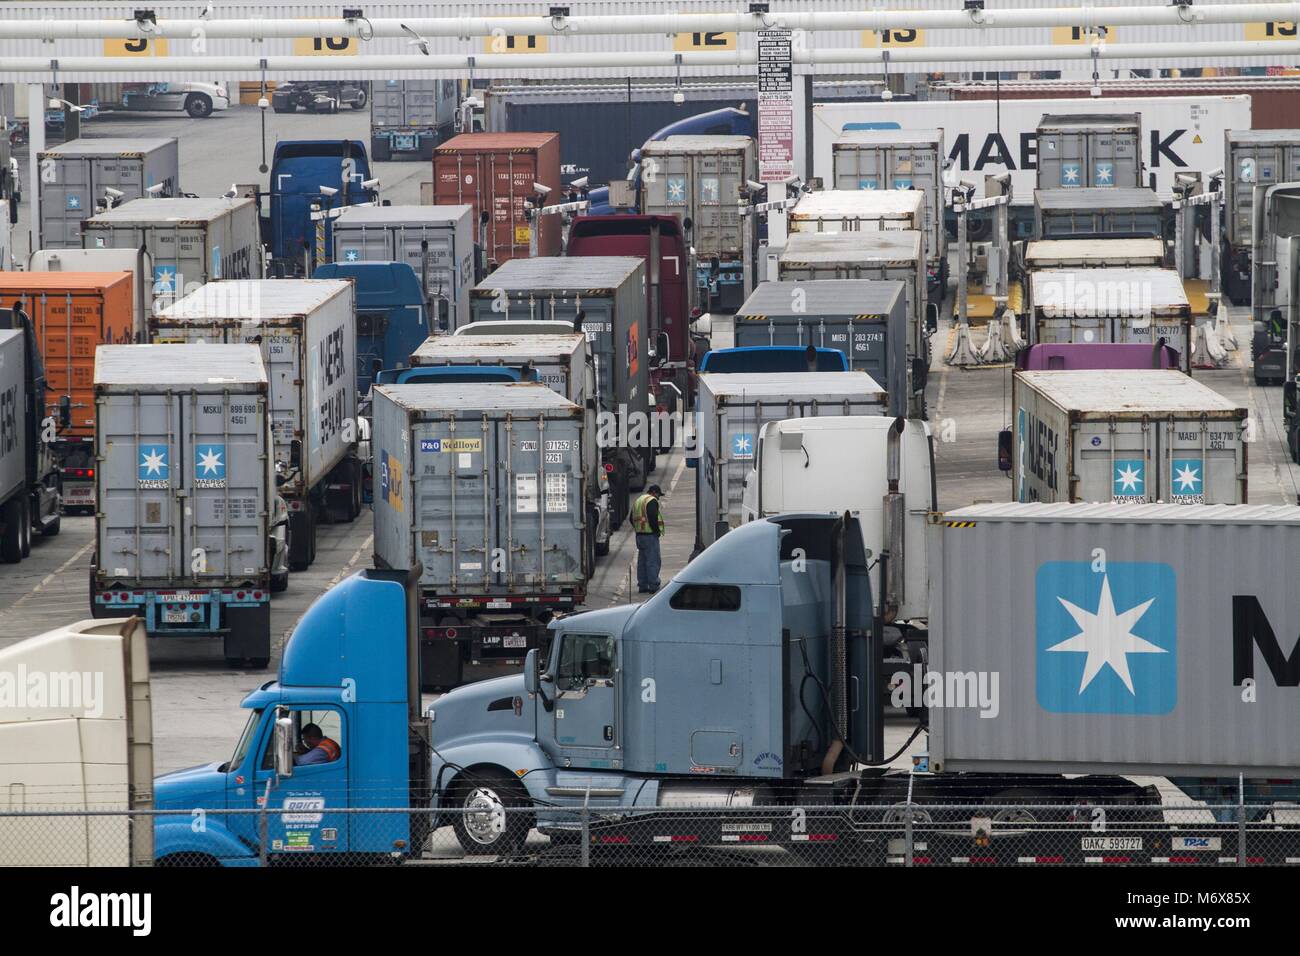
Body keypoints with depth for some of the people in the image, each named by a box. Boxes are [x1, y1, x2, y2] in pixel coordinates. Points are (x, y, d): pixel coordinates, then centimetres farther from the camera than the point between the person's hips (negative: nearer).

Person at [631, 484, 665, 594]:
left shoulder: (637, 501, 18)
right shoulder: (652, 501, -11)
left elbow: (632, 519, 20)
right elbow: (653, 518, -21)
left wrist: (637, 529, 16)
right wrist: (657, 530, -11)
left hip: (639, 535, 9)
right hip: (650, 535, -9)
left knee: (642, 561, 12)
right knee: (653, 560, -6)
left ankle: (642, 585, 14)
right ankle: (653, 585, -8)